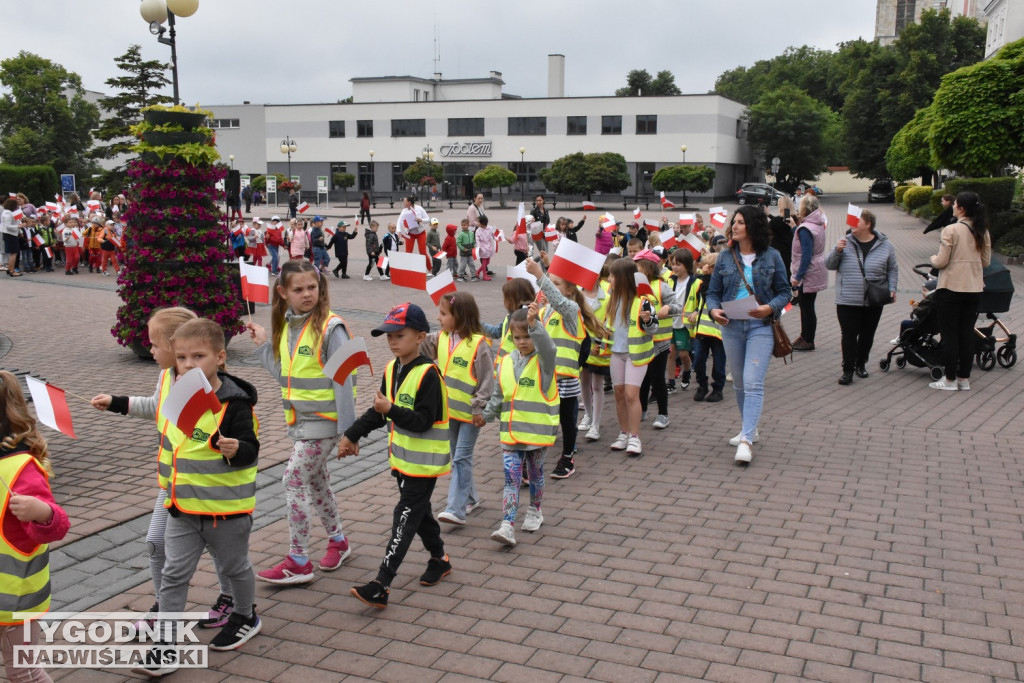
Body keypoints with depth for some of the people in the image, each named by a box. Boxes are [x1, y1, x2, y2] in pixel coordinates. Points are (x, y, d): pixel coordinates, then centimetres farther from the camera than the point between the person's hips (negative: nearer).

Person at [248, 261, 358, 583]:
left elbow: (342, 380, -16)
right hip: (299, 419, 8)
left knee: (294, 478, -10)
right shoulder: (286, 325, 7)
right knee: (315, 479, 17)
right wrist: (264, 345, 7)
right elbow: (285, 375, 11)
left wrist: (347, 429, -18)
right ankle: (338, 541, 36)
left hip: (323, 421, -8)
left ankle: (298, 563, -1)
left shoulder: (330, 327, -15)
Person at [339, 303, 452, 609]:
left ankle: (381, 586, -10)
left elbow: (424, 421, -24)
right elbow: (378, 411, 16)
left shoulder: (428, 374, -20)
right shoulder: (392, 369, 6)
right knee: (418, 511, 19)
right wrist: (352, 435, 13)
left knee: (405, 517, -8)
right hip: (402, 457, 9)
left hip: (424, 460, -8)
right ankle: (439, 560, 38)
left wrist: (391, 410, -34)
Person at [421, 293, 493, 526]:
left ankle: (457, 510, -6)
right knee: (457, 457, 17)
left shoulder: (478, 344, -17)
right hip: (448, 409, 7)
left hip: (470, 412, -7)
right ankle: (470, 498, 32)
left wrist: (479, 408, -16)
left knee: (461, 459, -6)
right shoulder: (440, 338, 3)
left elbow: (487, 379, -15)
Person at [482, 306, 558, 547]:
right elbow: (498, 396, 15)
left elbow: (547, 345, -33)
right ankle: (507, 527, -8)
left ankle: (535, 511, 37)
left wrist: (534, 323, -46)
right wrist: (486, 416, 16)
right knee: (511, 477, -3)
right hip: (511, 432, 3)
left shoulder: (543, 360, -8)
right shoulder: (505, 363, 4)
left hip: (538, 431, -3)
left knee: (535, 473, 15)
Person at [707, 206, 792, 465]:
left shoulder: (771, 256, -1)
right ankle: (750, 429, 32)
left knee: (753, 383, -14)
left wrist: (770, 308, -18)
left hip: (760, 326, -4)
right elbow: (713, 291, 9)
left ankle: (746, 440, -17)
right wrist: (714, 310, -12)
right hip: (731, 326, 4)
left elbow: (785, 291, 1)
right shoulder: (725, 257, 6)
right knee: (739, 383, 14)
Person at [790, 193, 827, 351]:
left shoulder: (805, 229, -21)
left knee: (807, 307, 0)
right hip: (815, 273, 9)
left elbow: (807, 255, -24)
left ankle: (808, 341, 8)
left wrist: (798, 276, -21)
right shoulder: (818, 224, 8)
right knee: (806, 305, 18)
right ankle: (805, 335, 29)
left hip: (808, 274, -9)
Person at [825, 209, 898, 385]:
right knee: (849, 335, -4)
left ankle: (861, 364, 30)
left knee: (867, 335, 13)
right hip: (848, 301, -1)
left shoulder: (884, 245, 3)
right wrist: (837, 251, -13)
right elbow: (829, 265, 4)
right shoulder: (845, 242, 1)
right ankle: (848, 370, 3)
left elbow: (892, 269, 12)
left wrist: (892, 289, 1)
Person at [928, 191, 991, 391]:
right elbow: (986, 262, 10)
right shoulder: (983, 232, 4)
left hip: (951, 288, -5)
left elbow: (941, 262, -14)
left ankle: (950, 379, 7)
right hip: (974, 289, 6)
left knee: (949, 334, 3)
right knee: (968, 333, 11)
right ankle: (964, 378, 17)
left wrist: (933, 259, 8)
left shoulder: (951, 230, -14)